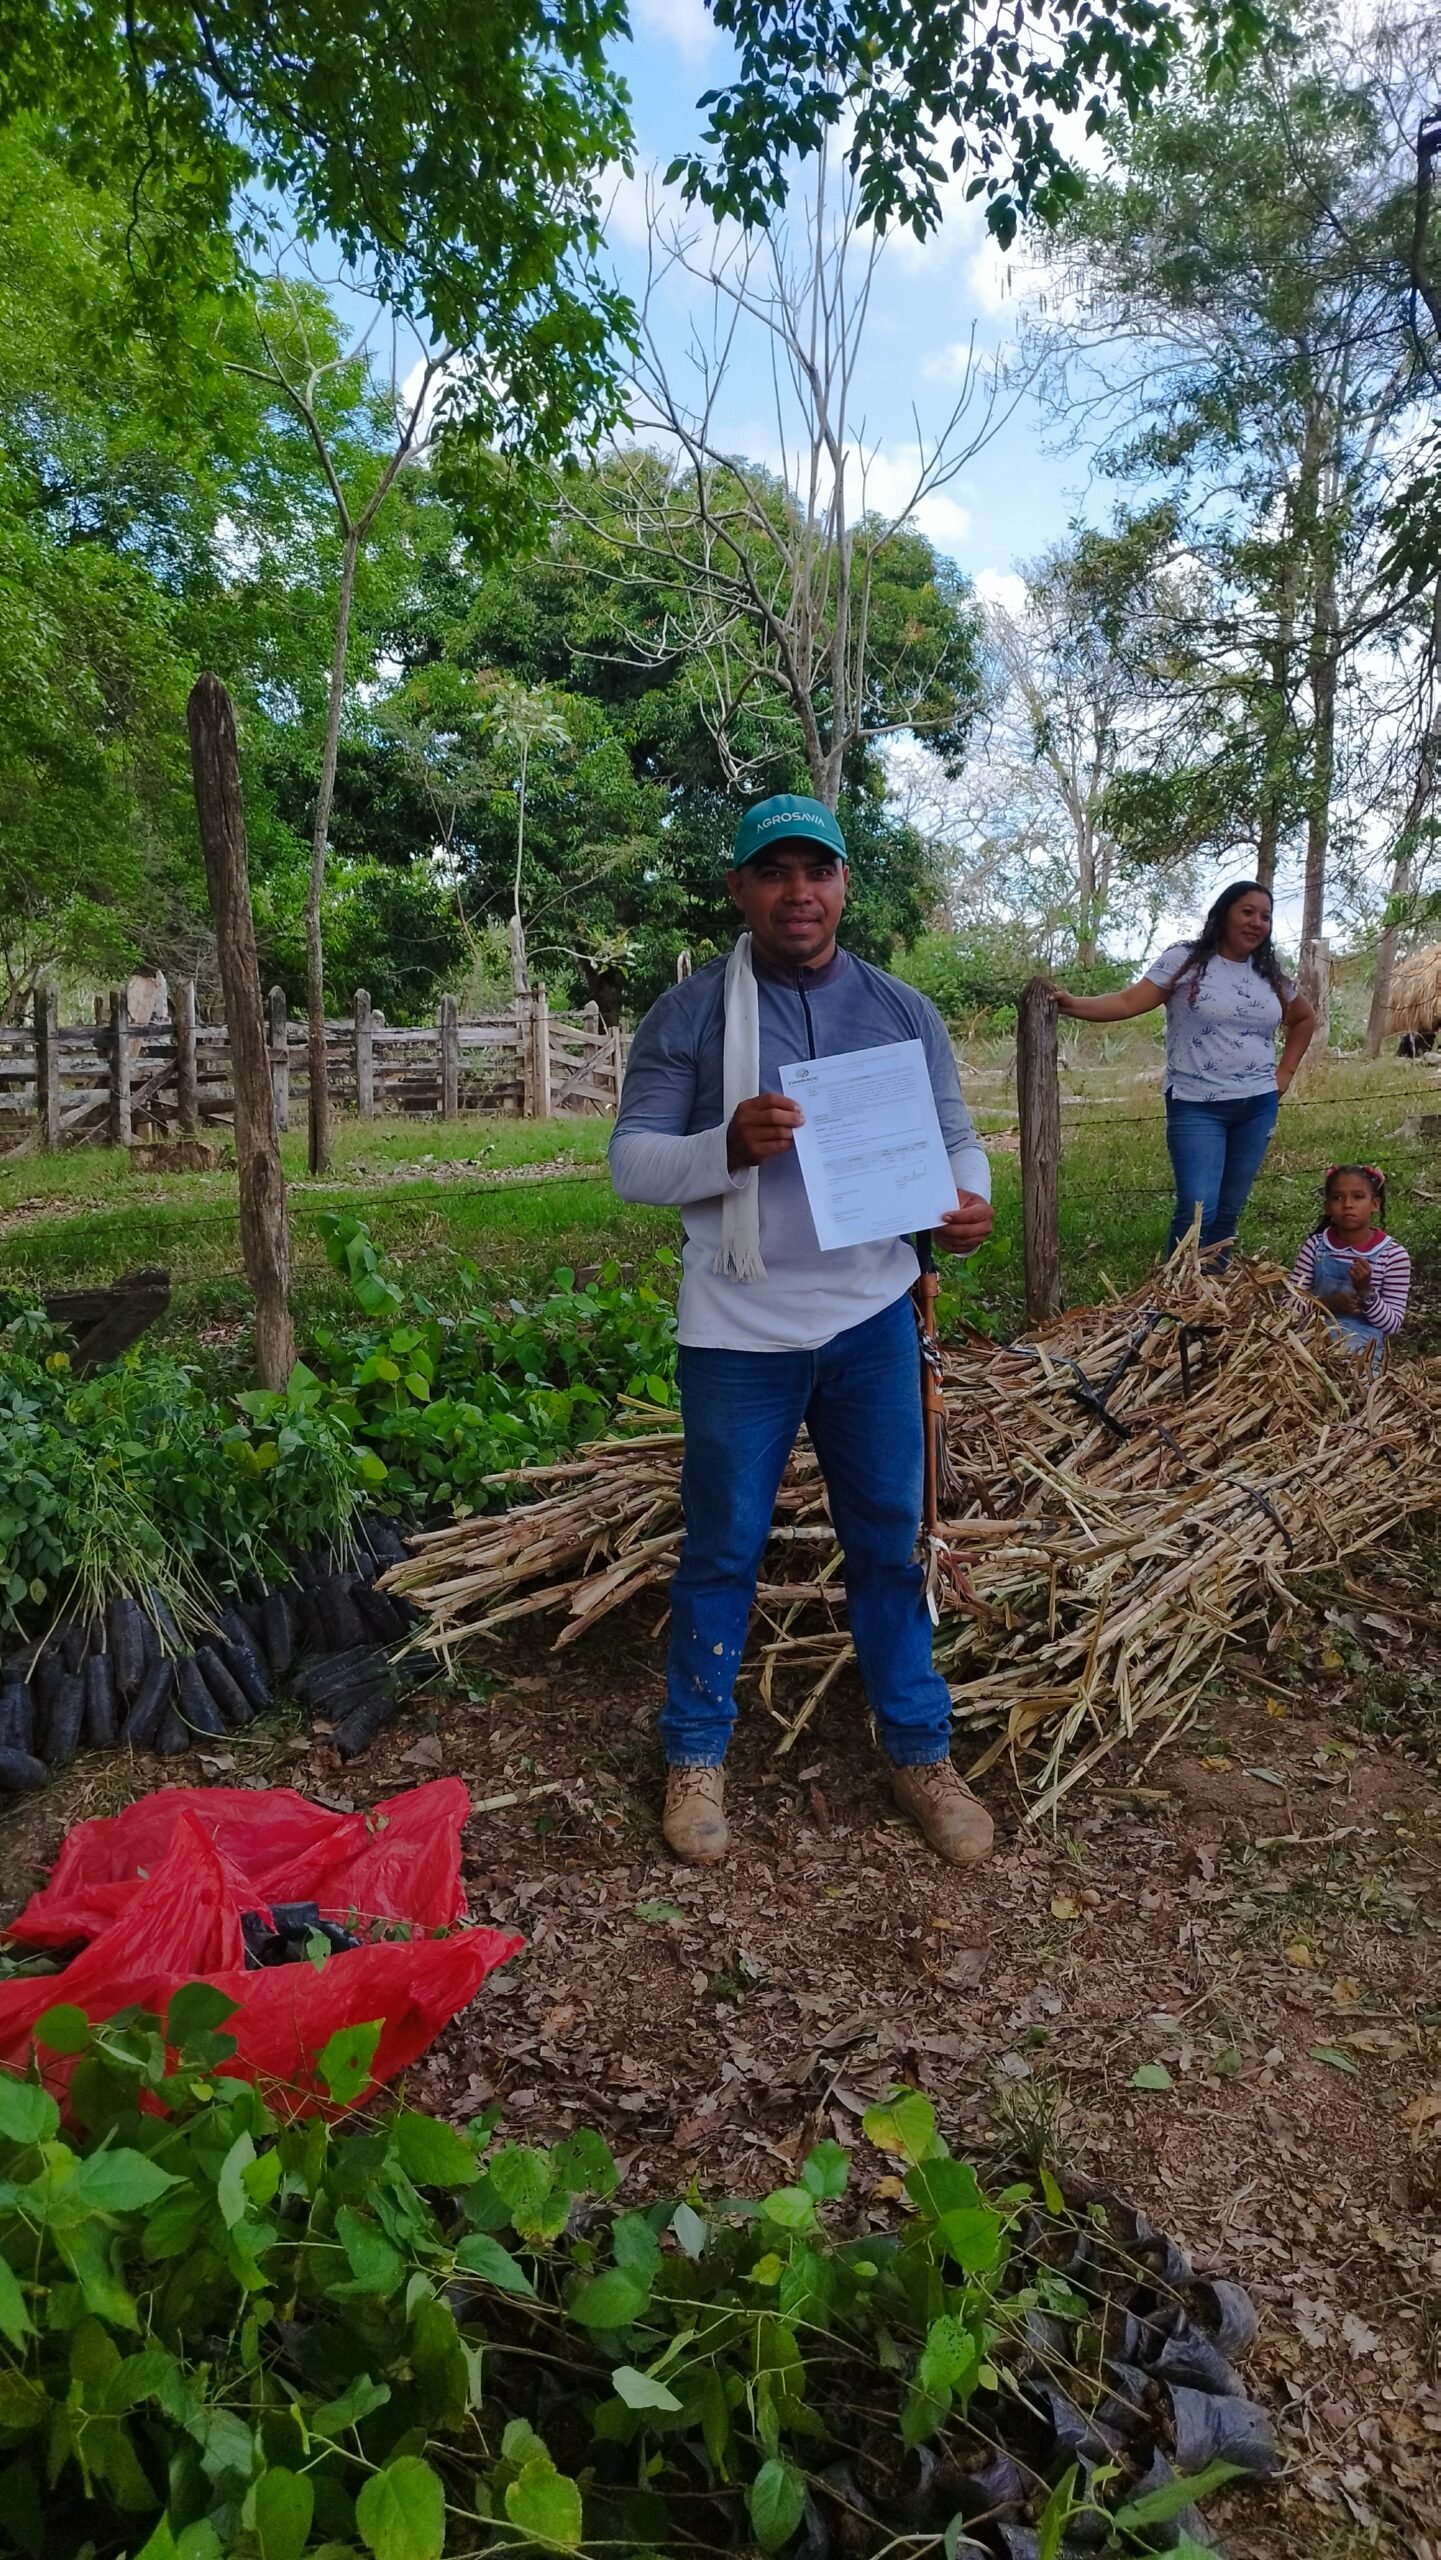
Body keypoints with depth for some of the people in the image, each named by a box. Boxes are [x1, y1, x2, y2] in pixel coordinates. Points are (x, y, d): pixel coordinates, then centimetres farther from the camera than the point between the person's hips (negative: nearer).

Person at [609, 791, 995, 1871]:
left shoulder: (902, 1010, 5)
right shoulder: (690, 1013, -4)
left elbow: (956, 1137, 7)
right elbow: (631, 1162, -6)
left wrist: (969, 1198, -17)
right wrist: (728, 1145, -25)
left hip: (873, 1319, 3)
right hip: (740, 1333, -2)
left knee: (890, 1542, 13)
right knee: (723, 1550, 10)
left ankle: (921, 1752, 29)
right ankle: (696, 1756, 28)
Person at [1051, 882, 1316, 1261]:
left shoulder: (1270, 975, 11)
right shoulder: (1185, 960, -4)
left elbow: (1305, 1018, 29)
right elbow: (1128, 1003, -12)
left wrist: (1286, 1071, 16)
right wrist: (1071, 1003, -28)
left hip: (1257, 1106, 5)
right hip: (1197, 1106, -5)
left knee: (1229, 1211, 10)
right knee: (1198, 1210, -14)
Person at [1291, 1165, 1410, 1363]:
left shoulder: (1393, 1255, -4)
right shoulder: (1316, 1245, 2)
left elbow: (1393, 1325, -3)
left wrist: (1366, 1292, -20)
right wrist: (1328, 1303, -15)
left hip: (1360, 1342, -2)